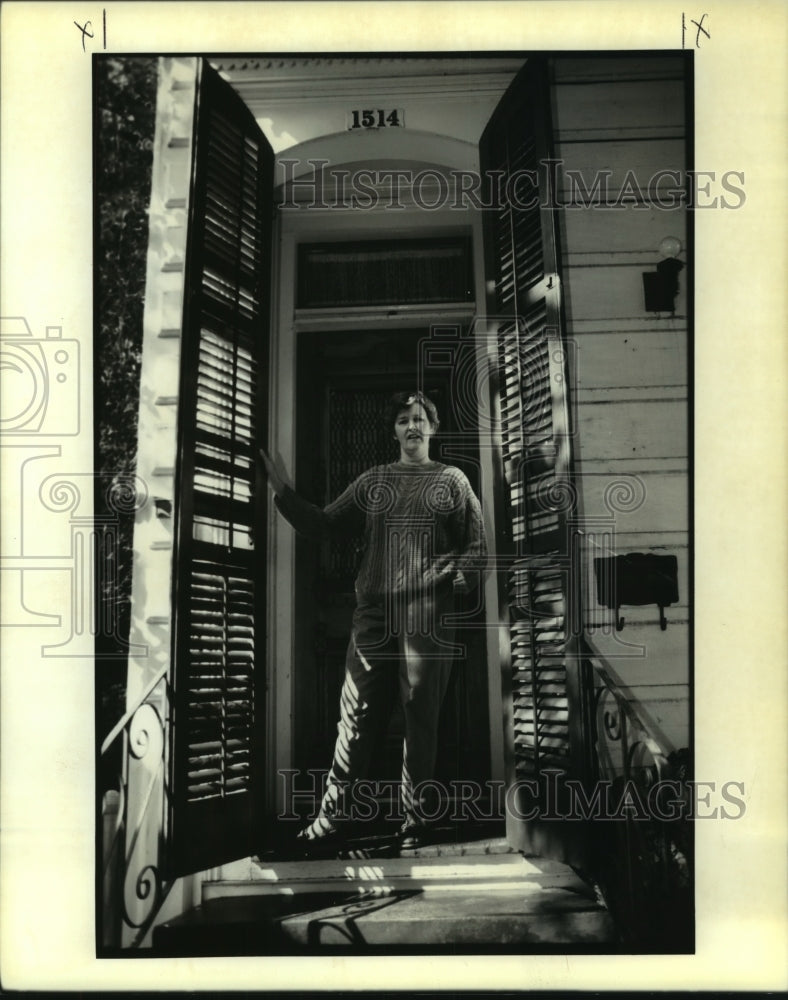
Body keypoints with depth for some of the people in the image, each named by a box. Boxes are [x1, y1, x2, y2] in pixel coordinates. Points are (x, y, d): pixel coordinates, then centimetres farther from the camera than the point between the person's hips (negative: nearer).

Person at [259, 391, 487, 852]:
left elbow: (477, 546, 5)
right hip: (373, 616, 2)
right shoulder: (373, 481, 15)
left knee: (421, 722, 3)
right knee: (357, 716, 0)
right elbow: (322, 525, 13)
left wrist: (458, 580, -10)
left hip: (428, 619, -2)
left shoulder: (452, 480, 9)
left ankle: (415, 822, 14)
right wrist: (284, 492, 4)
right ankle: (334, 817, 7)